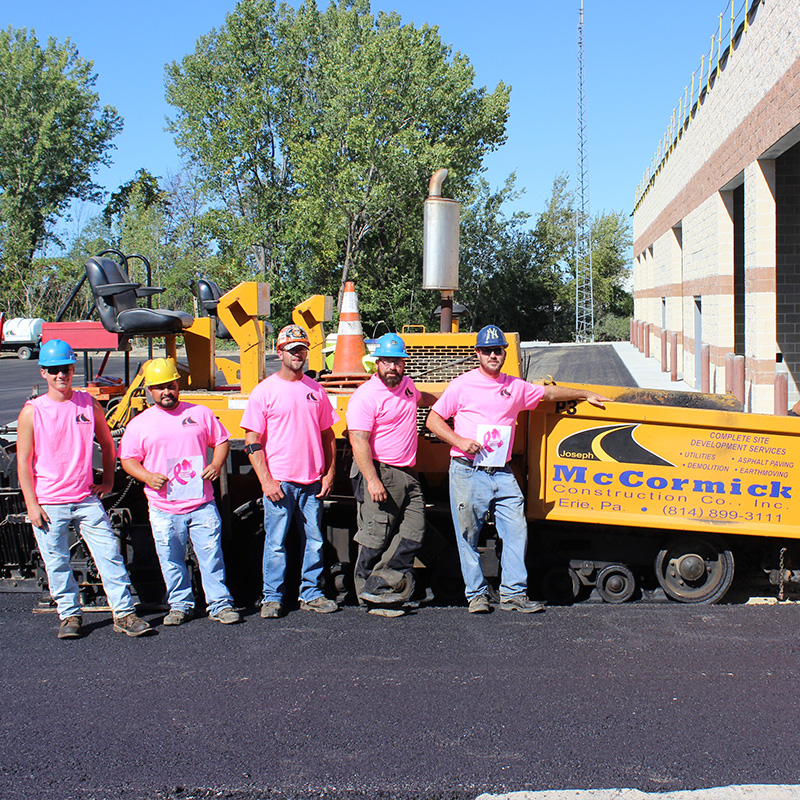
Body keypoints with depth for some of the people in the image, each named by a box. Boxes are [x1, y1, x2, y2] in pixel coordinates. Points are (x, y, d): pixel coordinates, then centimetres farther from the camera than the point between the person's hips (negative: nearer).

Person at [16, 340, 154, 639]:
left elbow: (107, 444, 18)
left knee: (110, 554, -1)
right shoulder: (32, 412, -3)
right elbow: (23, 461, -3)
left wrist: (108, 481, 11)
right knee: (57, 563, 4)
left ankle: (124, 614, 4)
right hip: (48, 504, -2)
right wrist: (31, 504, -7)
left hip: (87, 499, 2)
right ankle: (70, 615, 19)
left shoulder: (88, 404, 5)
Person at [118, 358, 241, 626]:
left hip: (202, 505, 0)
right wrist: (147, 476, -11)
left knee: (211, 555, 0)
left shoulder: (200, 413, 8)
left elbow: (221, 441, 15)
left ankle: (220, 604, 9)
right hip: (164, 510, 0)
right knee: (171, 561, 7)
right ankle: (180, 605, 21)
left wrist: (217, 464, -4)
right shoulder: (139, 423, 5)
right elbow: (128, 458, 7)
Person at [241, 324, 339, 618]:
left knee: (314, 541, 9)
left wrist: (329, 473, 6)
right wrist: (266, 480, -12)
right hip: (279, 481, -4)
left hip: (312, 482, 4)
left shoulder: (315, 390, 10)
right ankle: (272, 598, 11)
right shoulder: (264, 391, -2)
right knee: (276, 542, 1)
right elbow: (252, 441, -5)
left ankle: (311, 594, 20)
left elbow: (327, 434, 15)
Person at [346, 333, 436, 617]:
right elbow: (359, 441, -18)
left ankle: (379, 587, 3)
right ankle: (370, 596, 8)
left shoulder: (406, 384, 13)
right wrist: (372, 481, -25)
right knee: (376, 539, -5)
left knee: (413, 532, 1)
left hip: (408, 473, 8)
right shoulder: (365, 396, -12)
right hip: (379, 472, -8)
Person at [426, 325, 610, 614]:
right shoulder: (462, 384, 1)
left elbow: (549, 392, 30)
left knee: (517, 530, -2)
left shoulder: (516, 387, 14)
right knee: (468, 535, -1)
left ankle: (514, 593, 5)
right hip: (467, 473, -4)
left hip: (502, 474, 4)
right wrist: (459, 441, -12)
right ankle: (476, 594, 10)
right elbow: (433, 420, 1)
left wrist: (585, 394, 35)